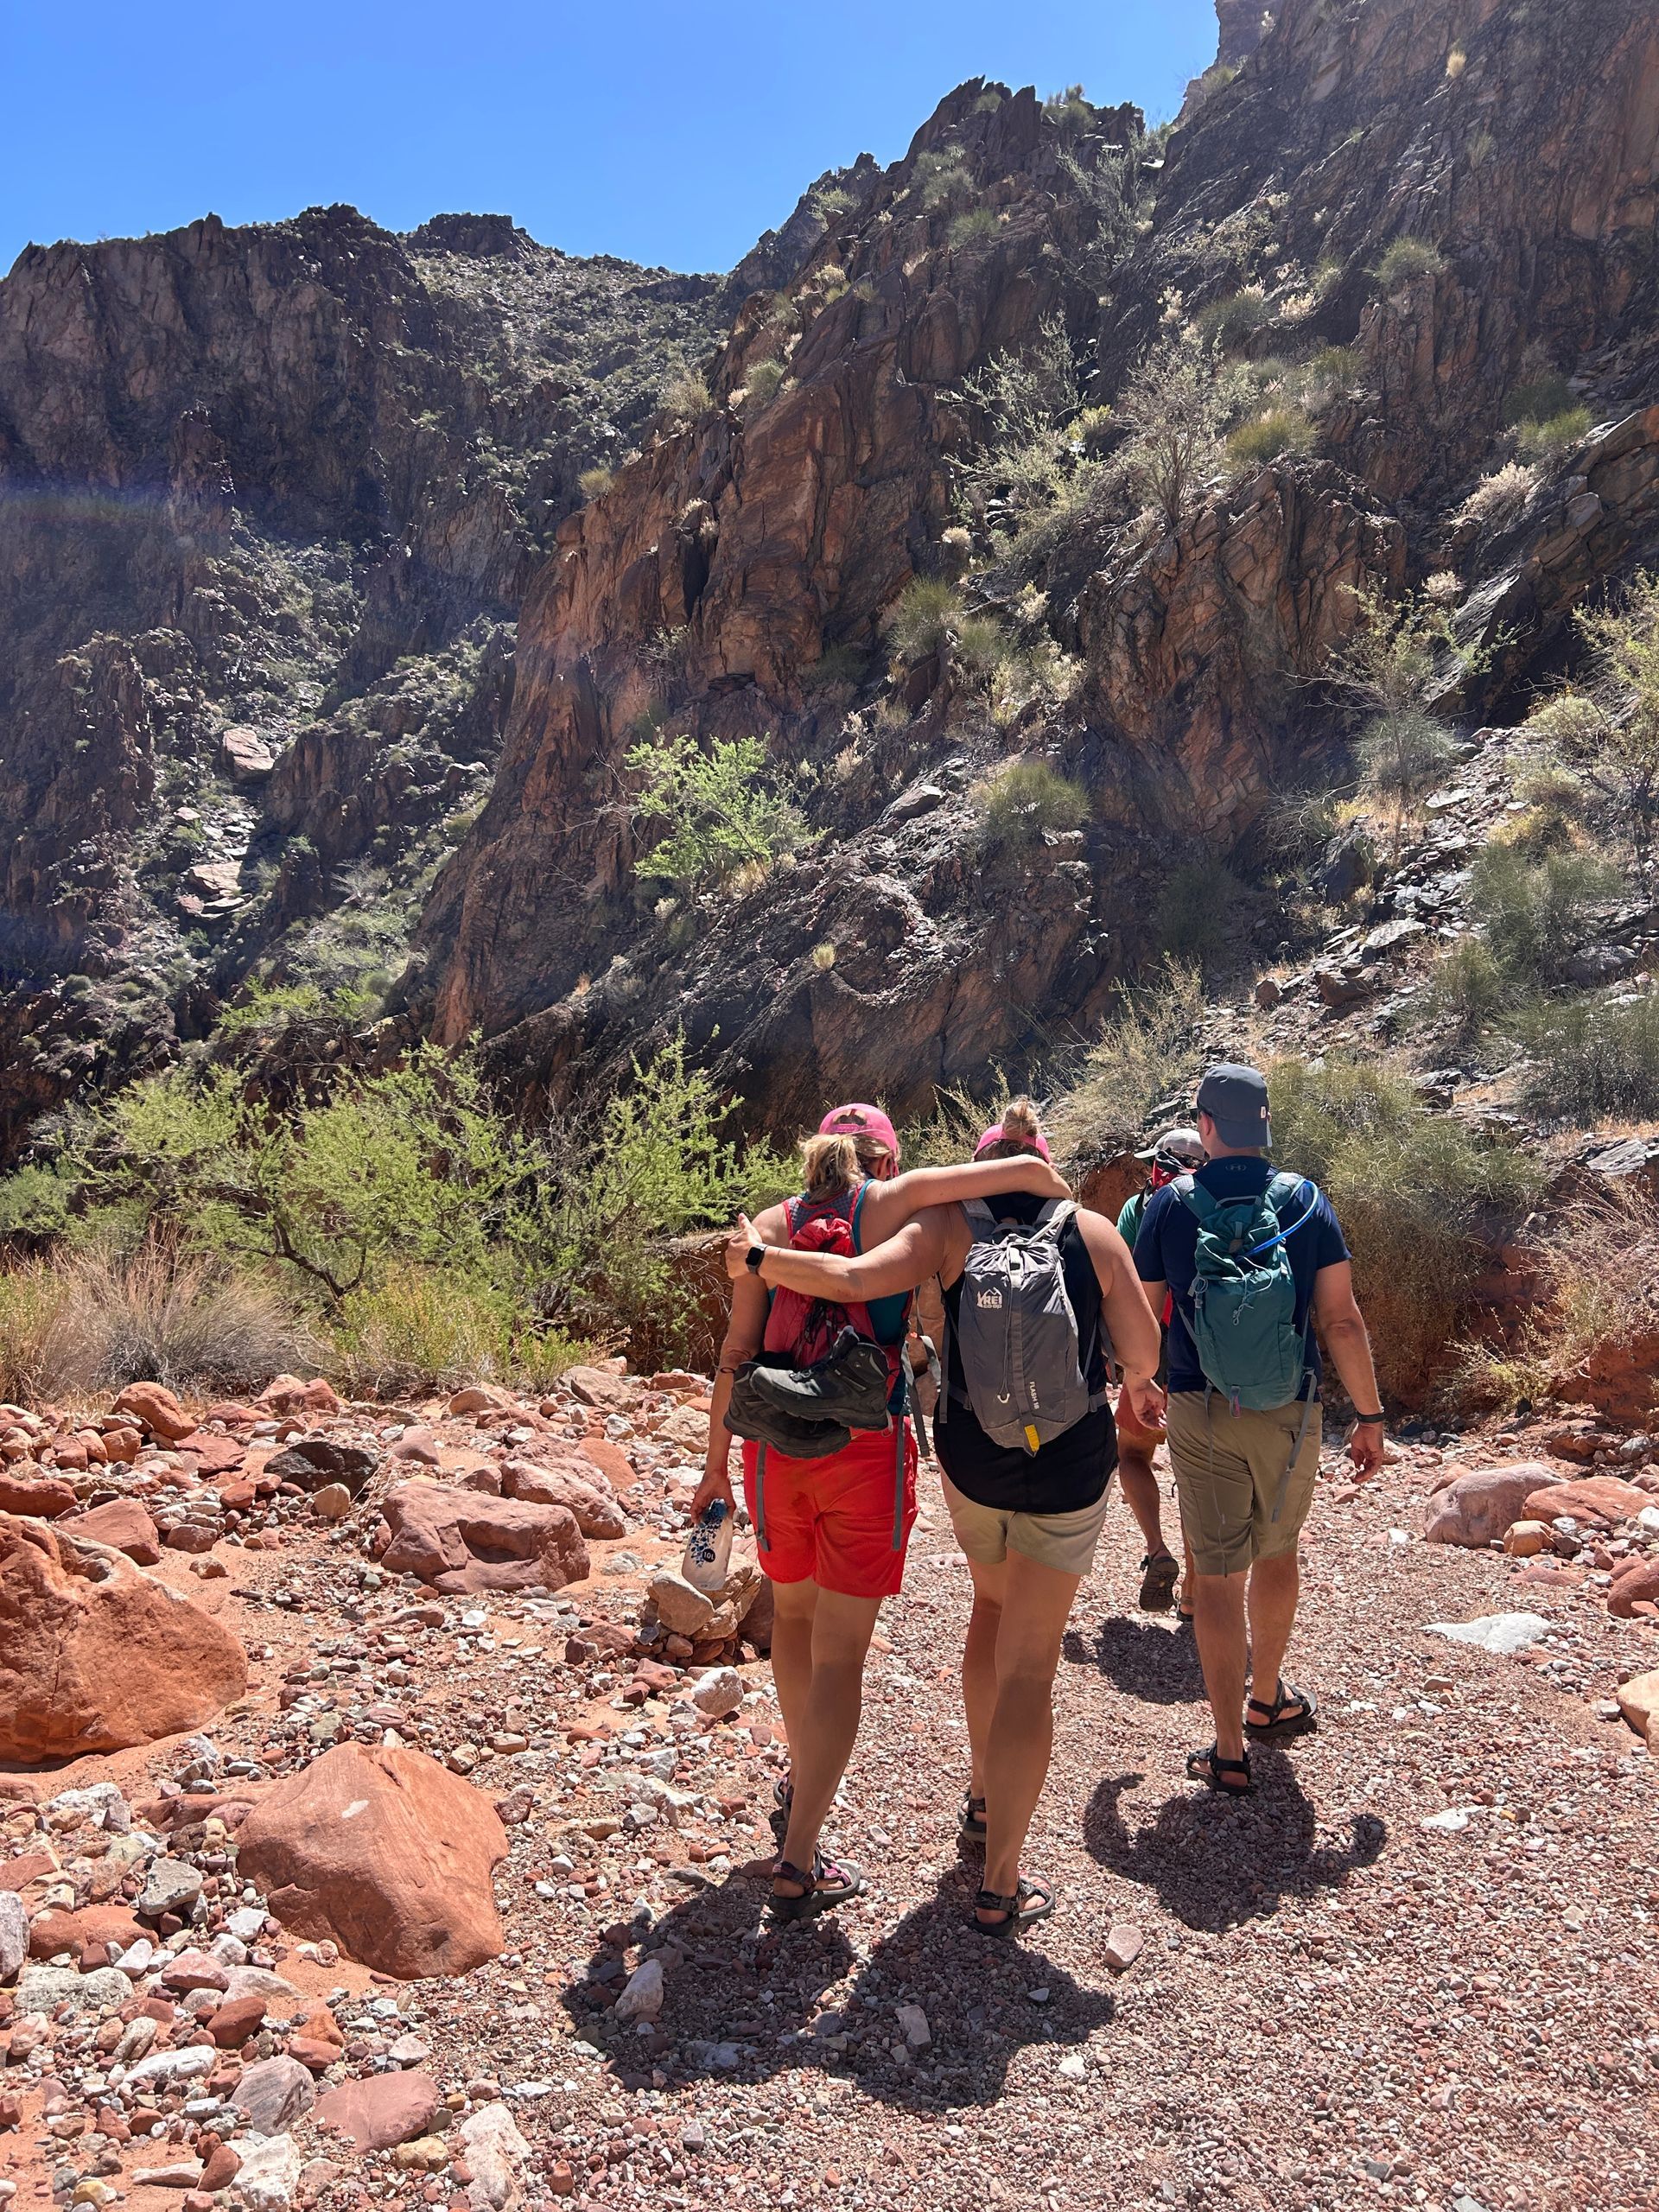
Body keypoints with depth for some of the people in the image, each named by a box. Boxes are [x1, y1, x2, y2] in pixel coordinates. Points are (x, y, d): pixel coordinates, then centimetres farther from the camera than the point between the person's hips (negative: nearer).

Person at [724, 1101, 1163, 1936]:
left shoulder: (953, 1226, -4)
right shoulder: (1091, 1231, -3)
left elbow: (854, 1279, -17)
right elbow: (1141, 1347, -3)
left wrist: (755, 1257, -3)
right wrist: (1137, 1387, 20)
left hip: (972, 1458, 2)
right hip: (1070, 1467, -2)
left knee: (992, 1607, 29)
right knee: (1027, 1665, 5)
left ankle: (984, 1795, 41)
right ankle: (1001, 1887, 9)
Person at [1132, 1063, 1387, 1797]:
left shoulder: (1171, 1204, -5)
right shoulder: (1307, 1201, -4)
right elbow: (1341, 1320, -6)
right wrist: (1370, 1416, 4)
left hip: (1201, 1413, -1)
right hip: (1290, 1413, 1)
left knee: (1217, 1573, 5)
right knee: (1277, 1552, 23)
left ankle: (1230, 1751, 10)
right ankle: (1267, 1700, 40)